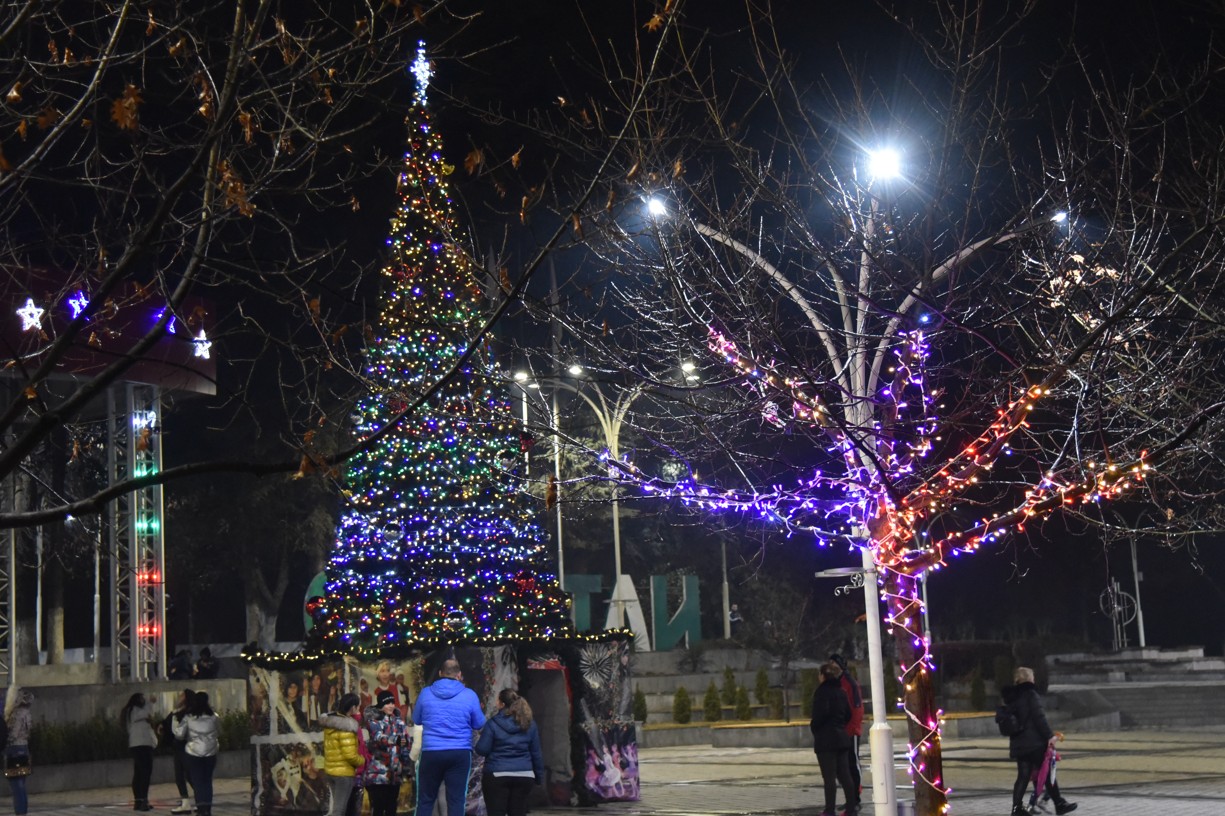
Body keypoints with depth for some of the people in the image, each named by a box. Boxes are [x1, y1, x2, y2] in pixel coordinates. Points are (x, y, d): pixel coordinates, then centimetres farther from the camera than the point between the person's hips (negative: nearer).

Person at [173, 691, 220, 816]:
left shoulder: (188, 718, -4)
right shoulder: (213, 717, 0)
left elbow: (179, 735, -6)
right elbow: (219, 733, 11)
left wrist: (177, 723, 11)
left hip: (193, 754, -1)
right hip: (210, 753, 1)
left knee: (197, 781, 5)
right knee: (207, 781, 12)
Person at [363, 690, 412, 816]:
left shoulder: (398, 720, 12)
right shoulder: (373, 719, -6)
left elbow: (405, 743, 15)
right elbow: (378, 737, -23)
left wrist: (407, 764, 10)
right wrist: (396, 739, -40)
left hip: (395, 772, 6)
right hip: (378, 772, -6)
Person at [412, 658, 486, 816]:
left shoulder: (425, 693, 2)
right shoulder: (469, 695, -2)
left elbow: (416, 720, 15)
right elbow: (479, 724, 7)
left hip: (431, 753, 1)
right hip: (460, 754, -1)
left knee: (425, 800, 10)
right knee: (456, 801, 3)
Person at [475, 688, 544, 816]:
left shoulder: (493, 723, -7)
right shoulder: (529, 724, 6)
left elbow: (482, 750, -6)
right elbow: (536, 753, 9)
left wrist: (482, 735, 14)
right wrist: (539, 776, 17)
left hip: (496, 775, -4)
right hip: (523, 776, 4)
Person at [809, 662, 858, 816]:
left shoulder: (822, 691, -11)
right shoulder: (840, 691, 13)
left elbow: (821, 712, -21)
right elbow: (848, 714, 15)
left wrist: (813, 727, -6)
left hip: (826, 739, -7)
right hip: (842, 737, 7)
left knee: (829, 777, -5)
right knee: (844, 774, 10)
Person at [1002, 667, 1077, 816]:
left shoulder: (1011, 697, 14)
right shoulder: (1030, 694, -10)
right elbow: (1039, 717, -16)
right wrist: (1049, 735, -14)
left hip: (1018, 743, 7)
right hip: (1034, 742, -7)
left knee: (1023, 776, 8)